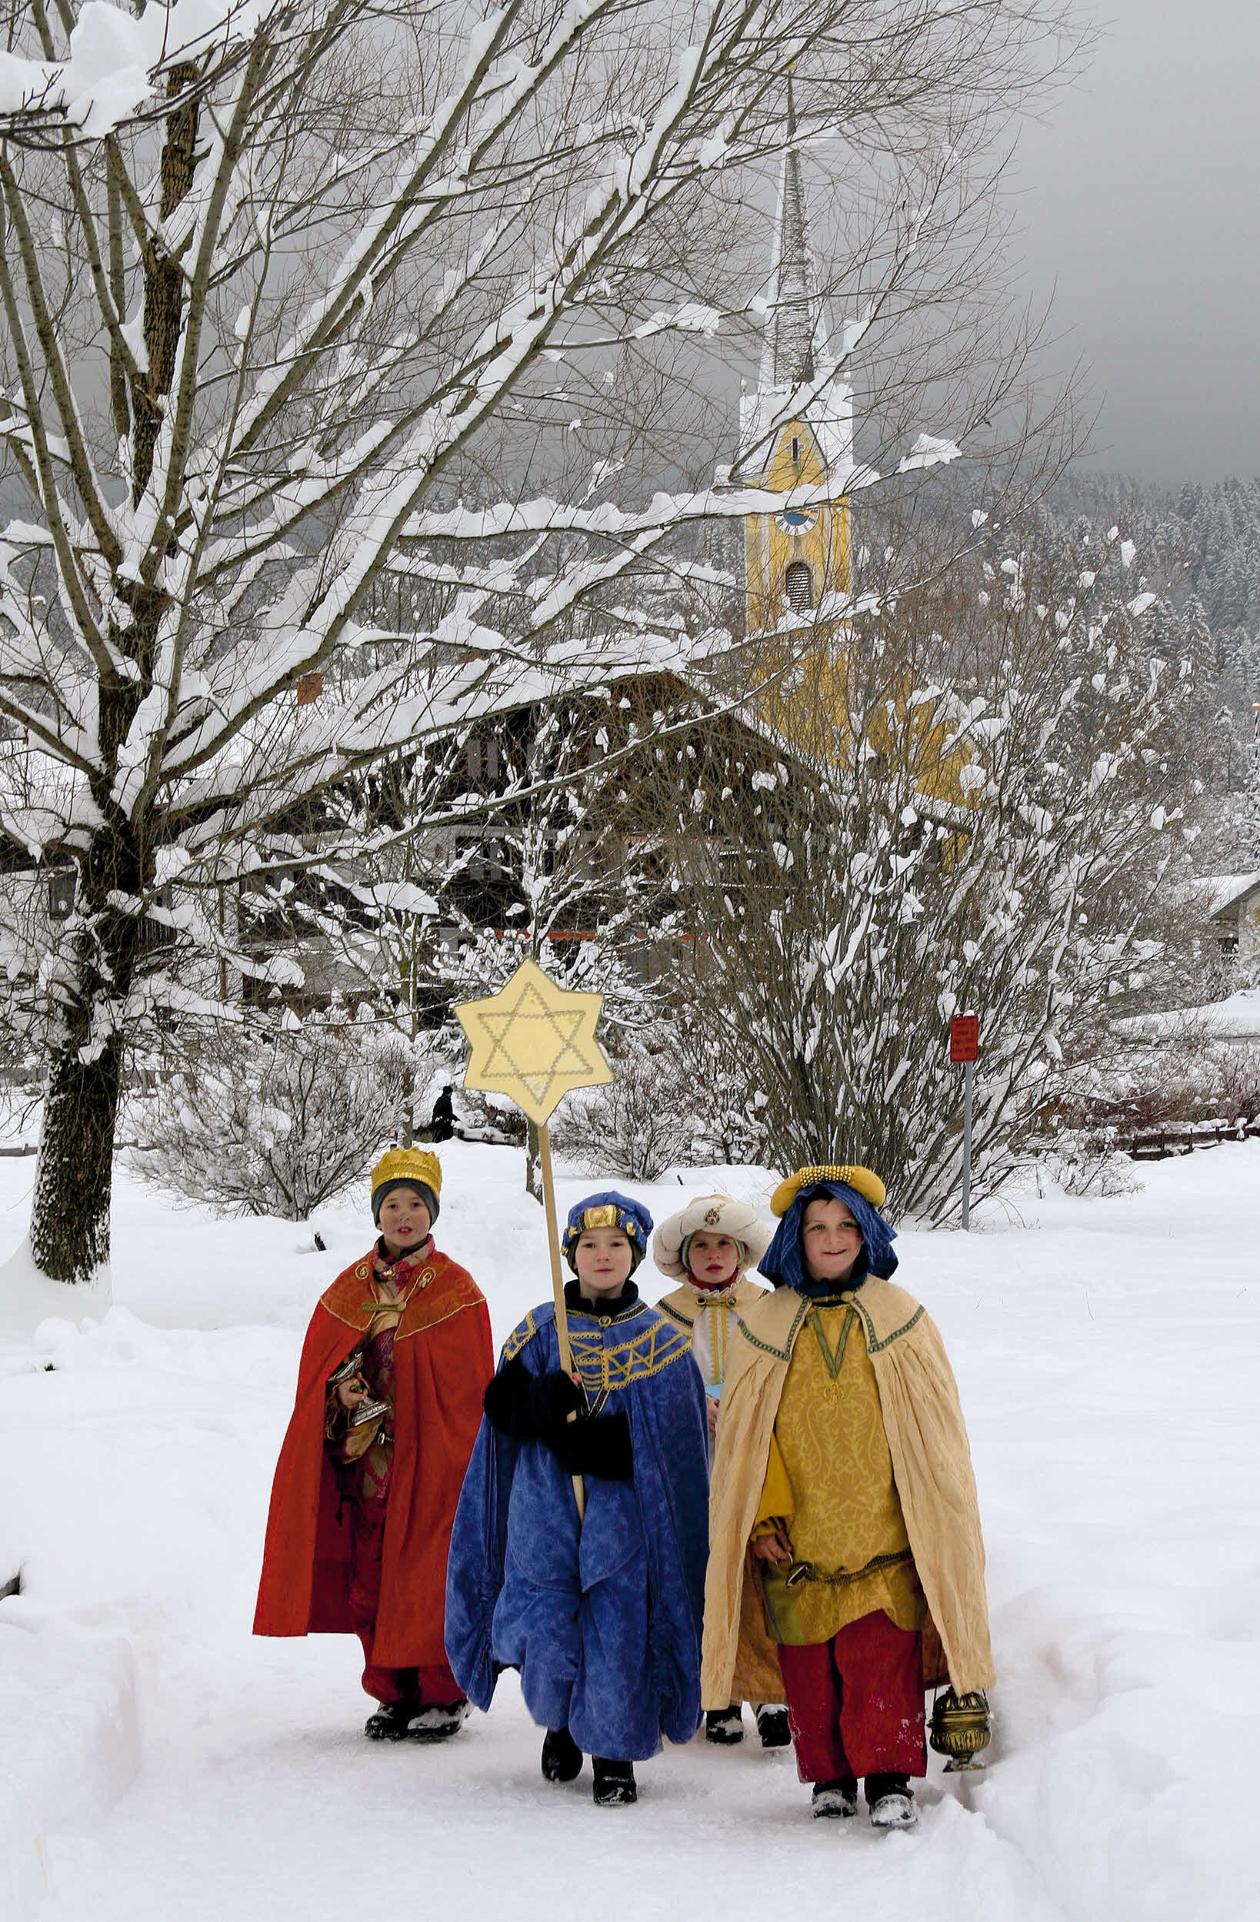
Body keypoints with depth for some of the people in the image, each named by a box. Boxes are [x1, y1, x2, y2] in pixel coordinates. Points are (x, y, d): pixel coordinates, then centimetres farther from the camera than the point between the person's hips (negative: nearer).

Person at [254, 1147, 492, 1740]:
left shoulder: (456, 1291, -3)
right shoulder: (350, 1288, 9)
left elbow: (469, 1390, -5)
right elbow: (317, 1365, 11)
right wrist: (346, 1391, -10)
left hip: (430, 1460, -4)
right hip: (364, 1461, 4)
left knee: (427, 1574, -3)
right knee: (370, 1576, 4)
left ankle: (442, 1695, 10)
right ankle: (394, 1694, 16)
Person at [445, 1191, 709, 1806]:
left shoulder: (662, 1340, 3)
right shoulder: (539, 1329, 7)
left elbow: (677, 1442, -4)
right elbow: (500, 1406, 3)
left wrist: (596, 1441, -17)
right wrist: (544, 1402, -19)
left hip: (624, 1517, -1)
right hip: (545, 1512, 1)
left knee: (618, 1631, -3)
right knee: (544, 1632, -2)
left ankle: (613, 1754, 13)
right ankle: (560, 1722, 26)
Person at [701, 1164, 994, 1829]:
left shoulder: (900, 1318, 4)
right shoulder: (764, 1326, 5)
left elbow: (931, 1429, 6)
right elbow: (743, 1433, 5)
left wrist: (936, 1521, 3)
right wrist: (763, 1514, -4)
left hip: (883, 1537, -1)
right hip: (797, 1542, 1)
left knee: (884, 1662, -6)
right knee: (809, 1669, 6)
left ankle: (890, 1777, 3)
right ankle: (828, 1779, 19)